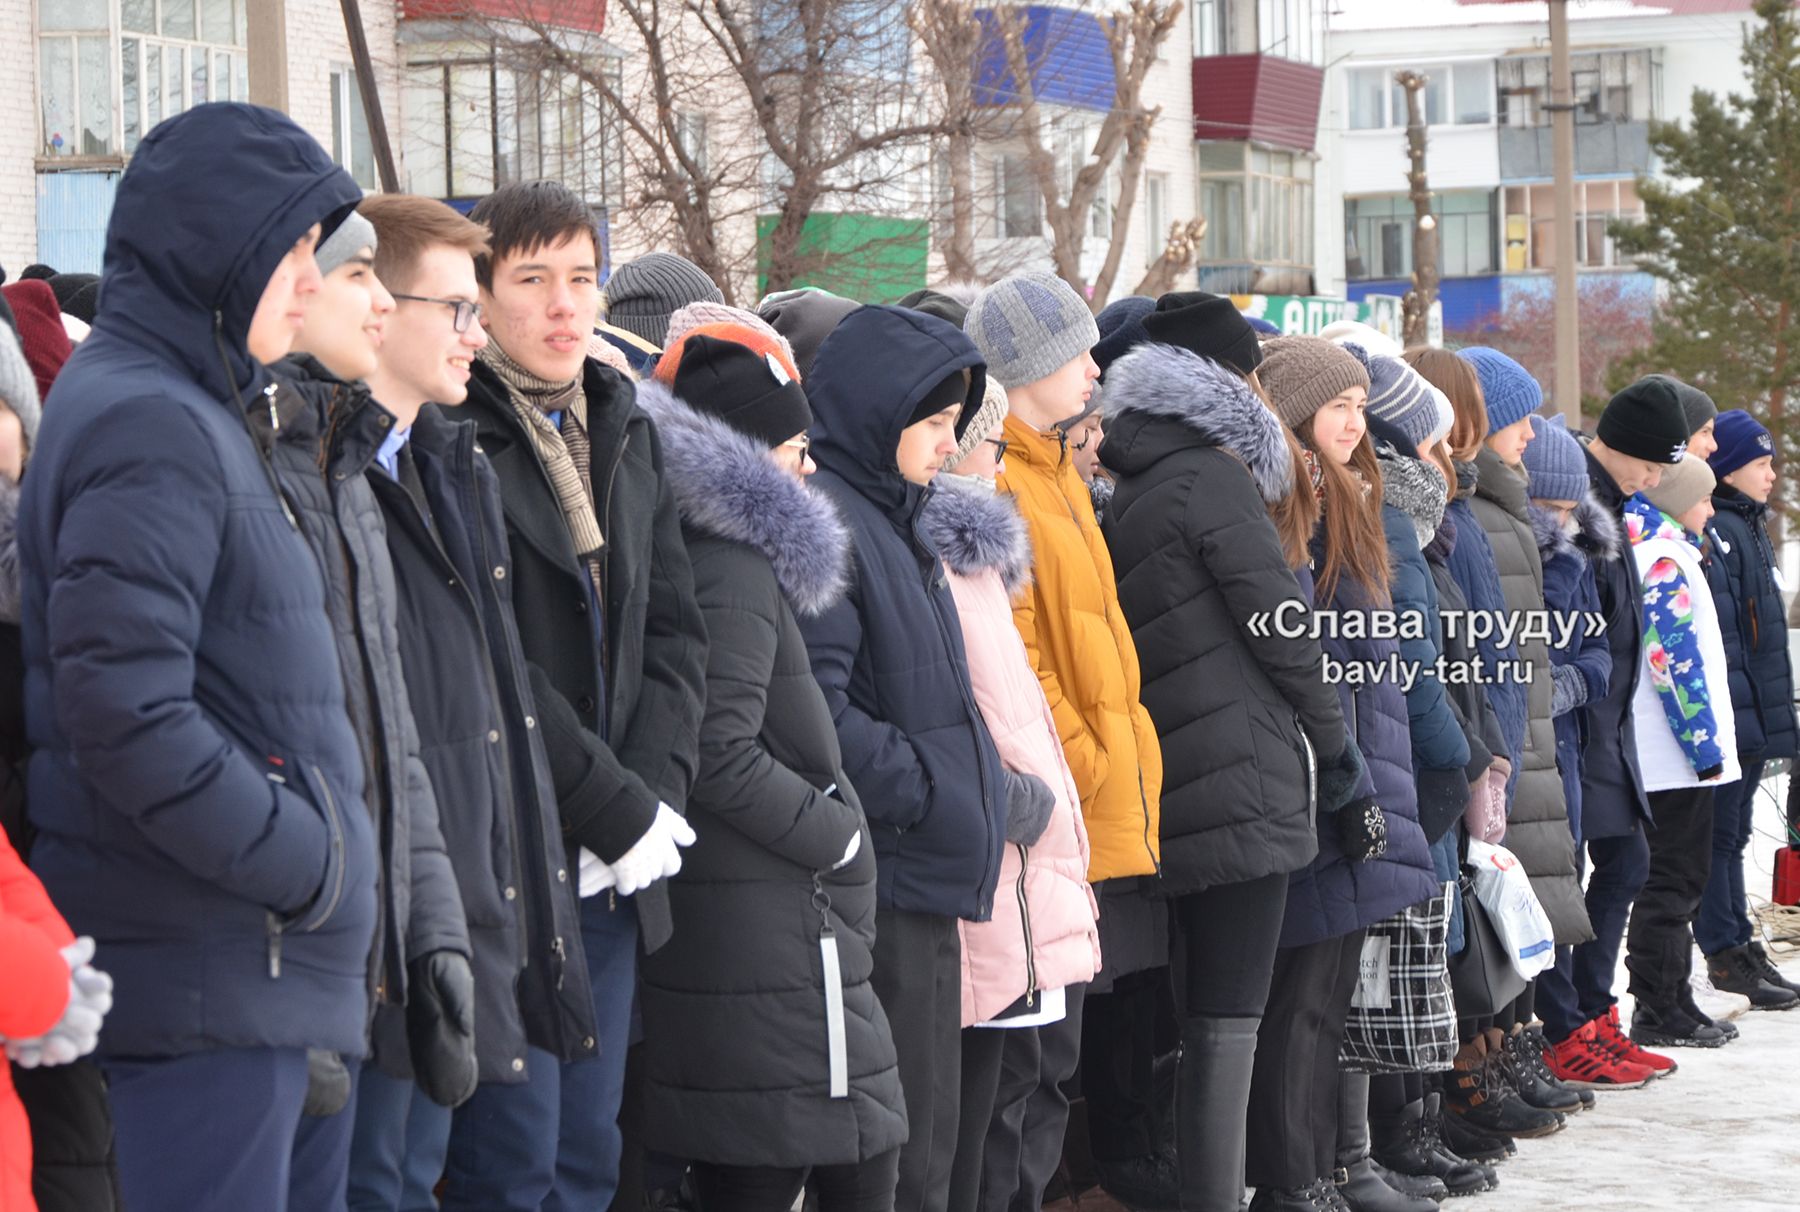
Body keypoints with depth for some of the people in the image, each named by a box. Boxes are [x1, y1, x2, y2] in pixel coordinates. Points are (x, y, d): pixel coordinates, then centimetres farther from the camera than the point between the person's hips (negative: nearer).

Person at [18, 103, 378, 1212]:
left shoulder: (185, 411, 18)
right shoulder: (151, 426, -14)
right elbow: (126, 715, -23)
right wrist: (306, 863, -16)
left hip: (245, 969, 10)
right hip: (212, 976, -10)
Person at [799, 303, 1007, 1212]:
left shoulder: (892, 517, 19)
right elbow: (815, 708, -23)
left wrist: (978, 790, 14)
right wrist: (924, 789, -18)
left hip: (922, 877, 10)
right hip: (874, 873, -10)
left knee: (927, 1128, 13)